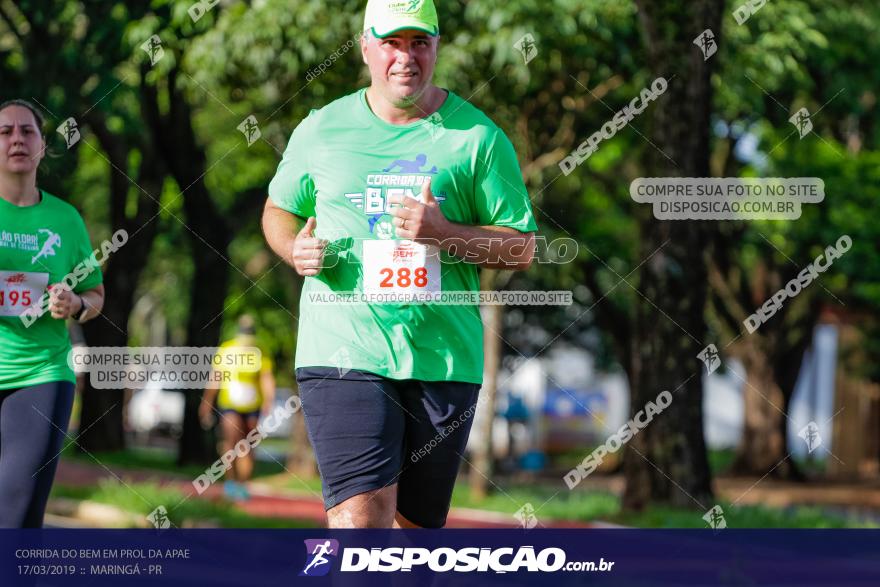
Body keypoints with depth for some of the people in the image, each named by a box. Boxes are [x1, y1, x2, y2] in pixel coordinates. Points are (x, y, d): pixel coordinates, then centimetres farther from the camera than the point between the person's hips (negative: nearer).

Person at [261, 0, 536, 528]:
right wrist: (297, 249, -1)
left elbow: (523, 247, 2)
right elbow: (279, 210, 22)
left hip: (445, 360, 1)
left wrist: (443, 232, -15)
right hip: (342, 357, -1)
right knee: (360, 519, -16)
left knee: (418, 523, 10)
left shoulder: (479, 137, 2)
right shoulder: (321, 130, 7)